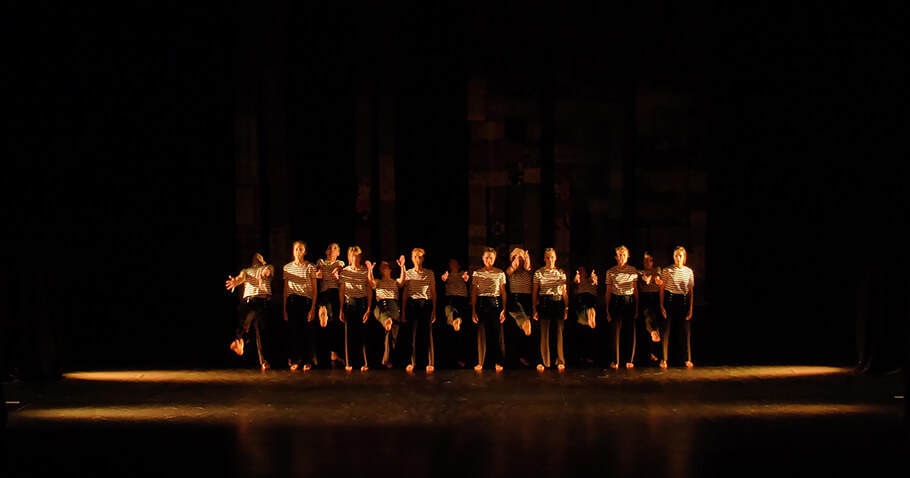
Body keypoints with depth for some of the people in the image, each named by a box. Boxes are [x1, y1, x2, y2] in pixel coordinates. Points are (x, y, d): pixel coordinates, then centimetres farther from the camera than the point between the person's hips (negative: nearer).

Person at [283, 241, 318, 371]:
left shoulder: (310, 267, 3)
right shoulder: (287, 267, 11)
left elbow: (314, 289, 2)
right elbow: (285, 289, 14)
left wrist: (313, 308, -7)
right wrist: (284, 309, 9)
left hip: (306, 301, -2)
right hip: (291, 302, 2)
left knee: (308, 331, -3)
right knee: (294, 330, 0)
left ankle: (308, 361, 8)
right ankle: (295, 361, 9)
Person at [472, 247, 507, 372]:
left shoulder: (500, 273, 5)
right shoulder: (477, 273, 5)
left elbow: (503, 292, 6)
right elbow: (474, 293, 6)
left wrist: (504, 309, -2)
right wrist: (473, 310, 0)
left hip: (496, 304, 0)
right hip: (481, 304, 0)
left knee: (497, 333, -1)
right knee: (482, 333, 1)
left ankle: (497, 362, 8)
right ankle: (480, 363, 8)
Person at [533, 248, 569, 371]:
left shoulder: (561, 272, 9)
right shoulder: (538, 273, 4)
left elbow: (564, 291, 11)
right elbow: (535, 292, 5)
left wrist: (566, 307, 5)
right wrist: (534, 308, 0)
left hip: (558, 302, 1)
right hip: (544, 303, -1)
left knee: (559, 332, 2)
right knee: (544, 333, 0)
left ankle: (560, 361, 11)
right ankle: (543, 361, 7)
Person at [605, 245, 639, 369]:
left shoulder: (633, 270, 7)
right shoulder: (610, 272, 2)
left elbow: (635, 290, 12)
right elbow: (608, 291, 5)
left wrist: (637, 307, 8)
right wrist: (607, 309, 2)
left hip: (630, 301, 2)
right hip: (616, 302, -1)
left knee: (631, 331, 1)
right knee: (616, 331, -2)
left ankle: (630, 360, 11)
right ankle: (615, 361, 5)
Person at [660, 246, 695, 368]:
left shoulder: (689, 271, 6)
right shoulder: (667, 270, 0)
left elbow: (691, 291, 10)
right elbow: (662, 289, 1)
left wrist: (690, 308, 5)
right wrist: (661, 306, -5)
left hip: (684, 302, 2)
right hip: (669, 300, -2)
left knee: (686, 330, 3)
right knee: (666, 330, -2)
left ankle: (688, 359, 14)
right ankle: (664, 360, 4)